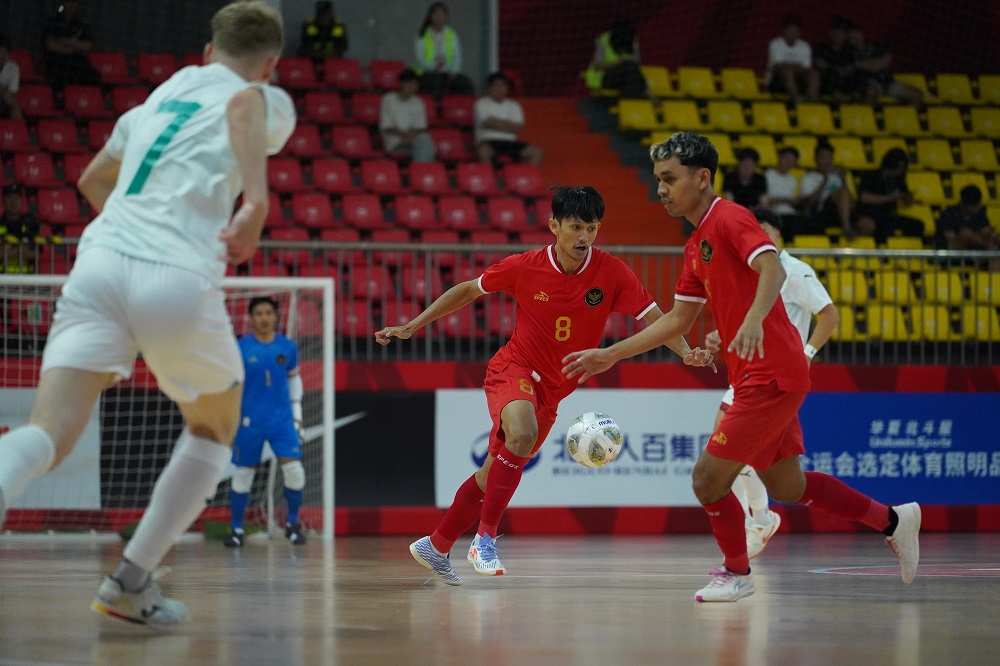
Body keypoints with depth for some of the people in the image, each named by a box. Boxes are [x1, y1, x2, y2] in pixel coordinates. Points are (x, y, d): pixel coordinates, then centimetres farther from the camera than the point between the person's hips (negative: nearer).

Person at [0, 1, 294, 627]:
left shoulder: (158, 98, 29)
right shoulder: (270, 100, 14)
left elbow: (92, 181, 43)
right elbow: (244, 102, -13)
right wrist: (256, 200, -23)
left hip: (100, 262, 3)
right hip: (179, 279, -3)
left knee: (50, 430, -12)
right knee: (214, 430, 23)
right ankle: (131, 583, 17)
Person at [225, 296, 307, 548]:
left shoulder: (287, 347, 3)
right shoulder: (240, 348, -4)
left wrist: (297, 415, 13)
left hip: (282, 420, 2)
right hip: (250, 421, -2)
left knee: (294, 470, -10)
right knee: (243, 474, 4)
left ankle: (293, 524, 8)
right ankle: (236, 529, 17)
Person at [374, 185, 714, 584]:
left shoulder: (611, 273, -11)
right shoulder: (524, 268, -12)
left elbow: (652, 317, -15)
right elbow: (468, 291, 3)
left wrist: (686, 352, -34)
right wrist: (412, 326, 5)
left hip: (551, 392, 4)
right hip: (513, 368, -4)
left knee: (493, 475, 13)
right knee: (522, 434, -35)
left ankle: (436, 546, 30)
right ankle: (486, 536, -27)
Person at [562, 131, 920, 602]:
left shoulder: (730, 219, -11)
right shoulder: (696, 245, 17)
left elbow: (773, 269, -28)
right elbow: (677, 320, 23)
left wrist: (754, 319, -46)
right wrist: (611, 355, 21)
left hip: (770, 377, -10)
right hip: (755, 378, 10)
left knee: (708, 478, -7)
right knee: (786, 485, 15)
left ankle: (737, 573, 12)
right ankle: (891, 520, 27)